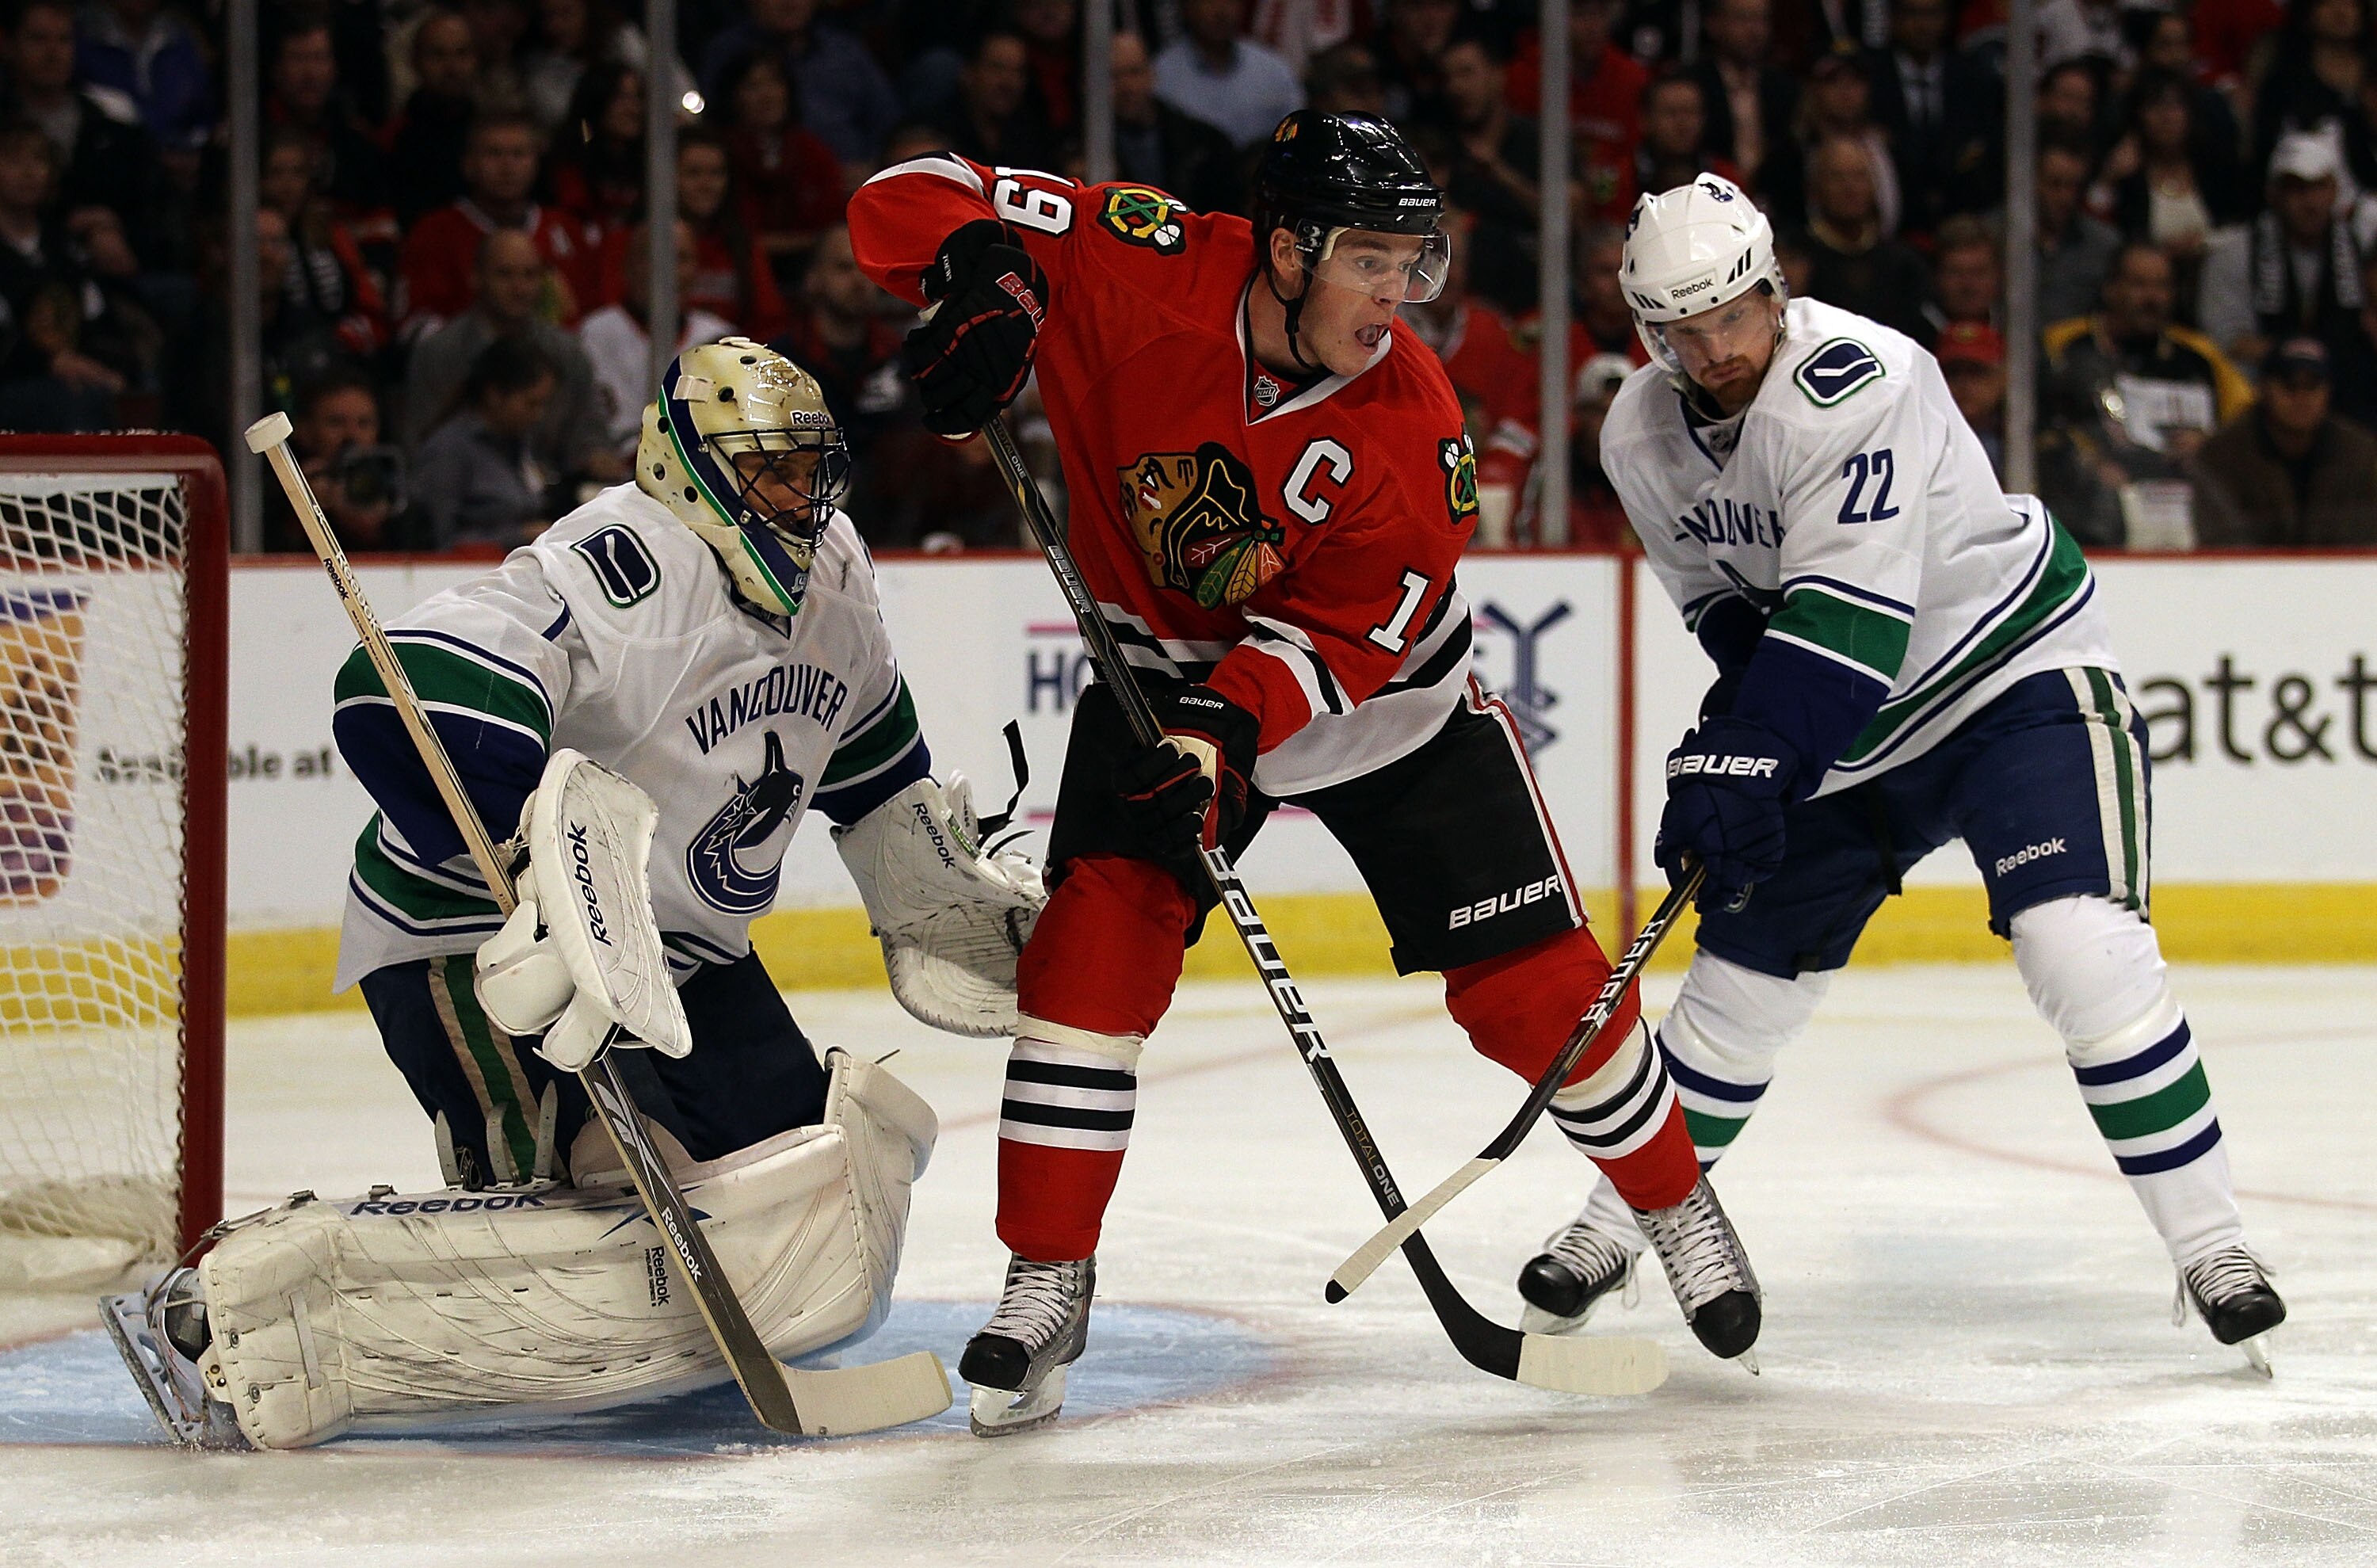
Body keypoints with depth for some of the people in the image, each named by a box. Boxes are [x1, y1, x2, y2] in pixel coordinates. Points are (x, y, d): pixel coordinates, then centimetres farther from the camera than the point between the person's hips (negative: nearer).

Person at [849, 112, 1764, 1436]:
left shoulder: (1410, 428, -26)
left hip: (1384, 693, -1)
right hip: (1171, 664, 1)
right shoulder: (1153, 274, -26)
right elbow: (916, 198, -23)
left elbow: (1337, 638, -25)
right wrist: (980, 279, -44)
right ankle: (1048, 1285, -7)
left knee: (1532, 977, -1)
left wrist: (1227, 732, -42)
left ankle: (1676, 1199, 25)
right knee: (1100, 931, -17)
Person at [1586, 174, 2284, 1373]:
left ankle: (2210, 1248, -16)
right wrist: (1735, 732, -12)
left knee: (2082, 948, -24)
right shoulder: (1641, 438, -4)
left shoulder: (1854, 380, -28)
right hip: (1847, 727, 7)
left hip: (2015, 672, -6)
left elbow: (1847, 612, -35)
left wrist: (1741, 766, -40)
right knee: (1743, 980, 10)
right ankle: (1617, 1223, 30)